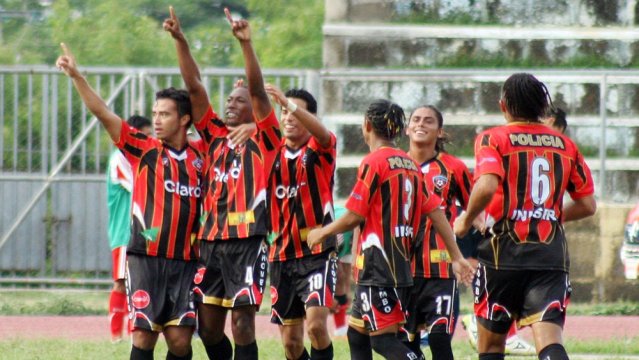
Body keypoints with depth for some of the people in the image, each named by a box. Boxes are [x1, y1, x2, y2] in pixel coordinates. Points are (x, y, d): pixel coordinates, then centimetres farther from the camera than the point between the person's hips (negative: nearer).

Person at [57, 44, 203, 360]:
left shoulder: (200, 155, 8)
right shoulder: (143, 149, 2)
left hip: (185, 261, 2)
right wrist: (76, 76, -13)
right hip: (146, 258, -2)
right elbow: (103, 113, -4)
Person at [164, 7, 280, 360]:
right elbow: (194, 86, 10)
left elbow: (258, 89, -9)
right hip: (211, 241, 5)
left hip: (247, 241, -5)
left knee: (242, 323, -6)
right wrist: (180, 40, 2)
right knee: (208, 327, 6)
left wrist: (246, 43, -21)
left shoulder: (262, 138, 3)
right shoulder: (214, 136, 15)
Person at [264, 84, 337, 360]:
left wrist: (288, 102, -43)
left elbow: (321, 132, -25)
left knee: (316, 324, -21)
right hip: (281, 255, 5)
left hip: (317, 252, -5)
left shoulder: (320, 149, -3)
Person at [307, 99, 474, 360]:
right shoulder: (410, 164, 12)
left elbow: (354, 217, -12)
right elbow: (435, 212, 10)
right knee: (357, 333, 15)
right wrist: (457, 257, 12)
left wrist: (322, 233, 5)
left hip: (378, 267, -9)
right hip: (401, 266, 9)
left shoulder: (374, 162, -11)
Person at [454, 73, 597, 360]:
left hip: (504, 253, -2)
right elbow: (587, 205, 13)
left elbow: (486, 186, -19)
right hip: (552, 257, 2)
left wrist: (466, 220, -2)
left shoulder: (492, 139, -1)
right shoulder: (566, 145, 11)